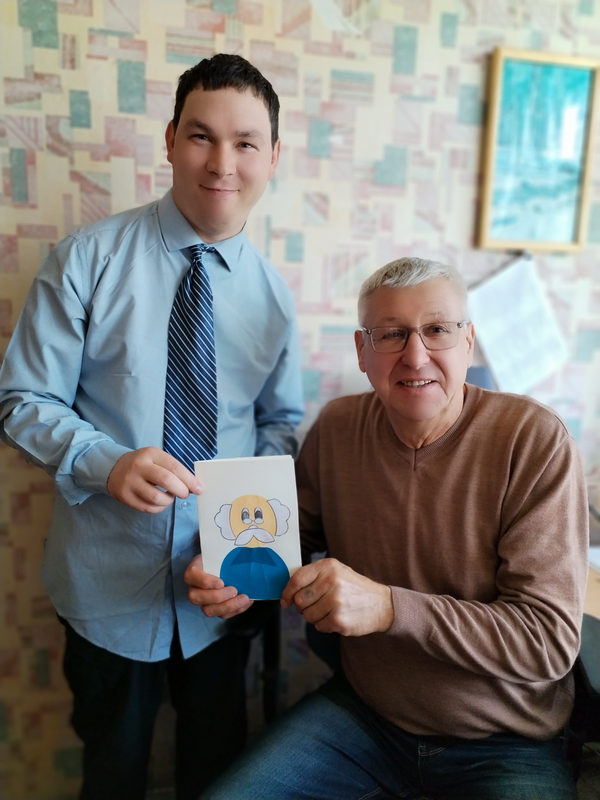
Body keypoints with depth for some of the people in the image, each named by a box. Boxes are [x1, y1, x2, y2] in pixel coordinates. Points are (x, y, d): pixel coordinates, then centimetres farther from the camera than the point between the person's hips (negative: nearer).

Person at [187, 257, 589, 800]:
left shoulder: (535, 440, -19)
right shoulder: (337, 427, -6)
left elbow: (550, 641, -20)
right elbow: (296, 535, 8)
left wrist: (388, 606, -31)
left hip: (503, 749, -2)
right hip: (361, 710, 3)